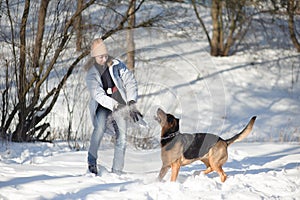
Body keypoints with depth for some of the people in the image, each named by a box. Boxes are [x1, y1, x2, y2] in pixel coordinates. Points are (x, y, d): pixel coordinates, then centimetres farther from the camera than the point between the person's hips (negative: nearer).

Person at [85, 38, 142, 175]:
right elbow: (97, 94, -16)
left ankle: (116, 172, -2)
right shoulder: (91, 74, -3)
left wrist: (131, 103, -17)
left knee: (122, 138, -7)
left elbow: (130, 82, -3)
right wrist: (114, 105, -30)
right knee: (100, 128, -31)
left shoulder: (117, 66, 1)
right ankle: (92, 161, -19)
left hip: (120, 105, 2)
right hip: (102, 106, -2)